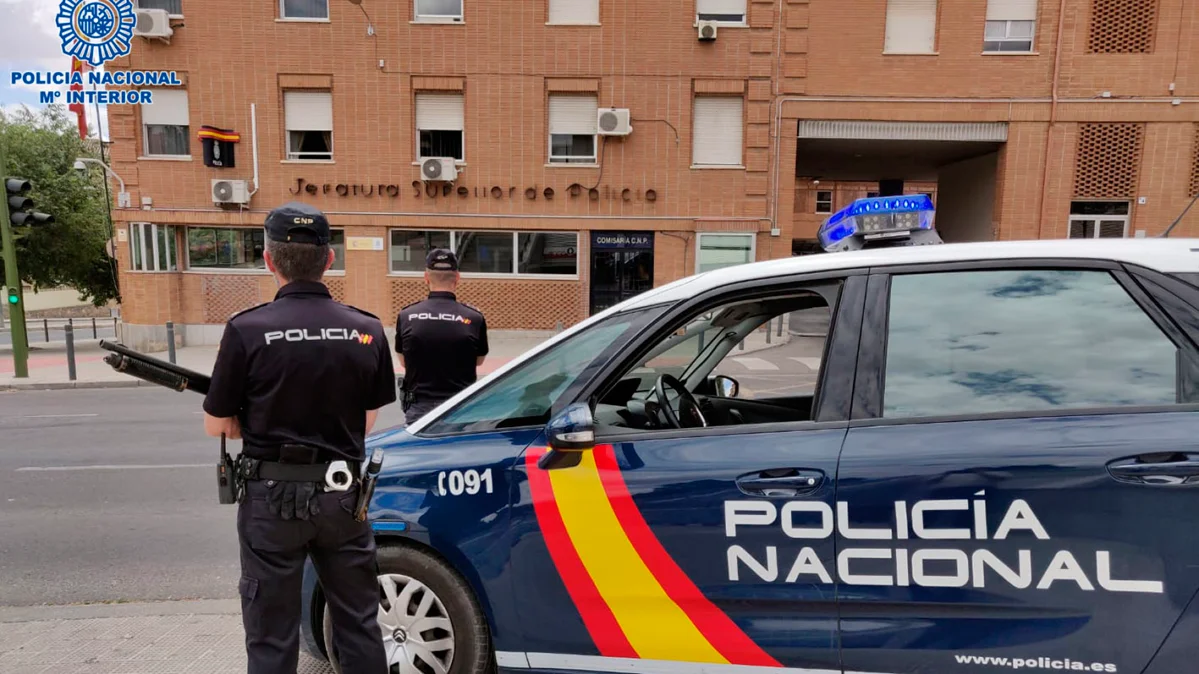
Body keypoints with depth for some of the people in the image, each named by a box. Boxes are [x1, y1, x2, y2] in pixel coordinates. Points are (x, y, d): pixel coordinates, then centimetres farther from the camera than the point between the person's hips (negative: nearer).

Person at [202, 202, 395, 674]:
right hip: (343, 493, 3)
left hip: (274, 496, -2)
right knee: (358, 624, 18)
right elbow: (367, 421, 4)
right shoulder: (367, 331, -5)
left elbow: (217, 426, -4)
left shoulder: (248, 330, -15)